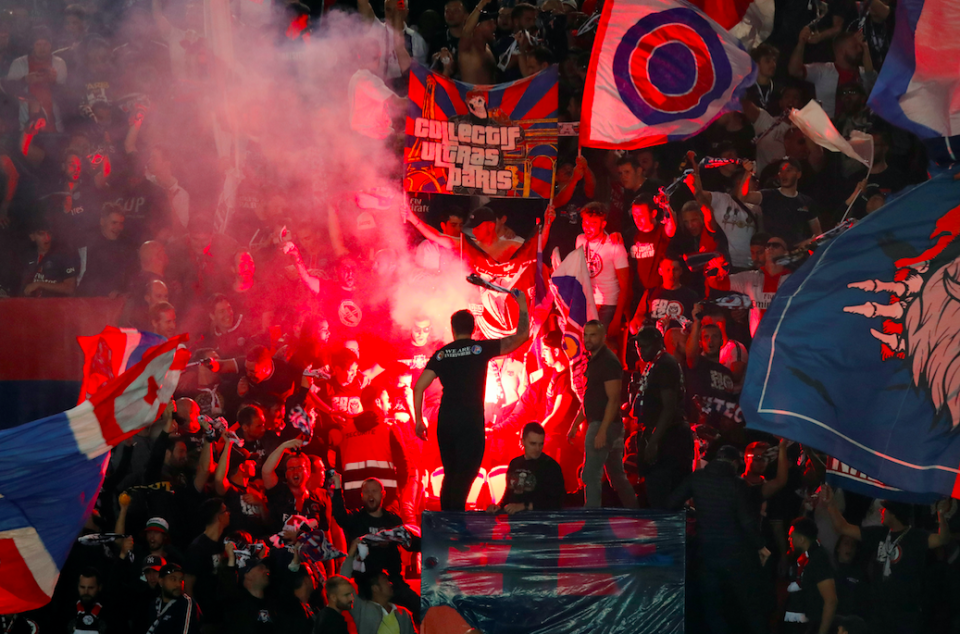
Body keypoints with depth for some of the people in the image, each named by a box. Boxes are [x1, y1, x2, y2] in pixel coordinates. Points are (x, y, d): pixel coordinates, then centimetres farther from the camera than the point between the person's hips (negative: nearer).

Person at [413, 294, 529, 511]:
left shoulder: (442, 354, 10)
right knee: (465, 475, -7)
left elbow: (419, 386, 4)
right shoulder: (481, 348, 1)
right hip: (471, 421, -4)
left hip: (445, 420, 4)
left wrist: (418, 420, 10)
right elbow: (521, 336, 3)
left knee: (450, 475, 15)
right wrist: (523, 307, 17)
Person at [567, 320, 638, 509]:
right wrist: (575, 424, 21)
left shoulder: (608, 362, -13)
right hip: (598, 424, 10)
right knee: (617, 475, 14)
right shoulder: (593, 361, 16)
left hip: (605, 424, -10)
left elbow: (613, 399, -19)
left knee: (591, 475, -11)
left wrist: (602, 431, -24)